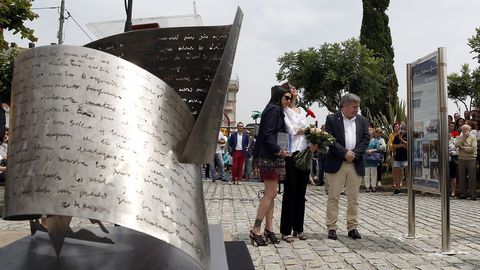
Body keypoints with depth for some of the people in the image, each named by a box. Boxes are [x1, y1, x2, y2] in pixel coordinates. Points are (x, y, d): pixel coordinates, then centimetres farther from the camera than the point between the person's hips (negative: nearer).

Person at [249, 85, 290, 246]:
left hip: (273, 158, 10)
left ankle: (269, 228, 13)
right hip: (270, 158, -10)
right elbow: (267, 134, -19)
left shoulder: (278, 111, 20)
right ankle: (255, 230, -4)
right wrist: (278, 150, -23)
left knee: (270, 195, 9)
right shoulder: (274, 109, -9)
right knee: (270, 194, -9)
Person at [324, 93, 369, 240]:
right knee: (333, 197, -1)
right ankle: (332, 228, 5)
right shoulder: (332, 119, 1)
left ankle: (352, 227, 15)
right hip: (336, 163, -3)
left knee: (353, 198, 7)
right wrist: (344, 153, -15)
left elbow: (366, 139, 6)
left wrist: (355, 154, -8)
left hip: (356, 164, 4)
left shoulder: (362, 120, 13)